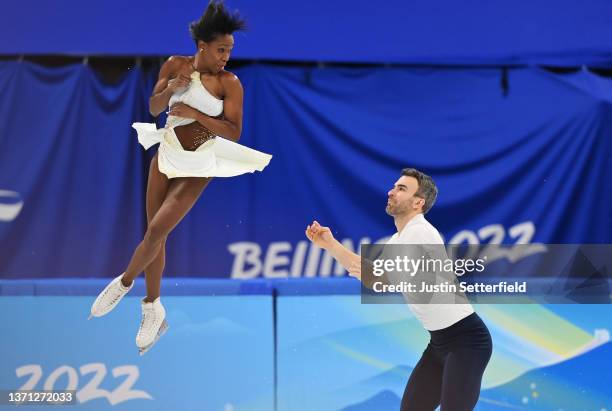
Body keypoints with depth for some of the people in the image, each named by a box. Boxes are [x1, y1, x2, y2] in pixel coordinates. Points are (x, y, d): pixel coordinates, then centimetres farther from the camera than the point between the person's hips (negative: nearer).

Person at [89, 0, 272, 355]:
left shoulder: (230, 83, -12)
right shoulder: (176, 65, 0)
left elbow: (234, 132, -14)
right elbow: (153, 108, 4)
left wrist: (195, 113, -23)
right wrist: (170, 89, -16)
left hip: (198, 165, -4)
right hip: (167, 153, 4)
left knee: (157, 229, -12)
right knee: (155, 234, 6)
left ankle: (124, 283, 12)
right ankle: (153, 309, 17)